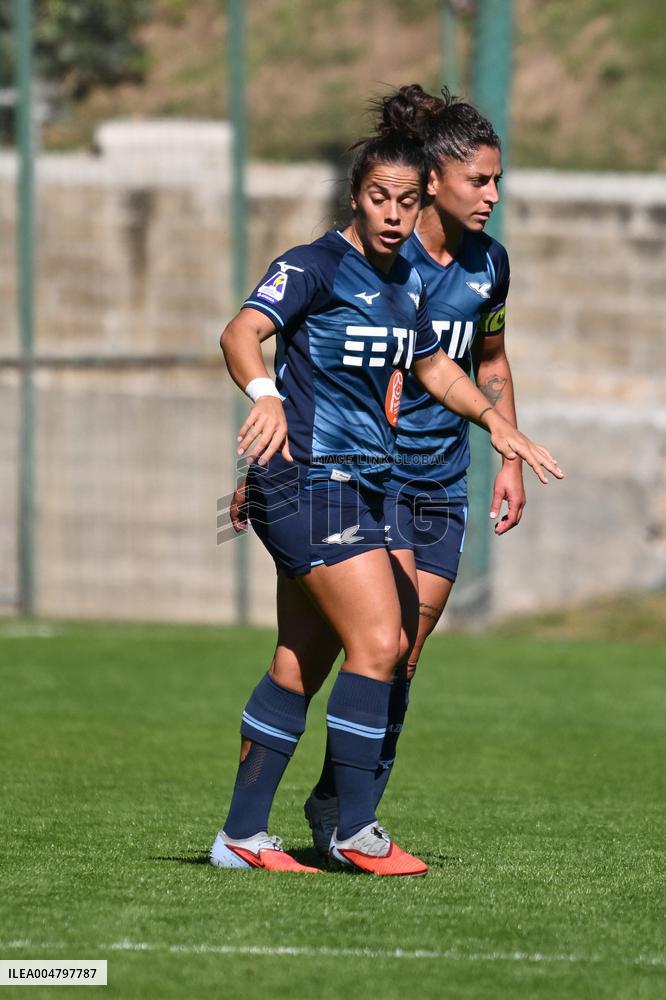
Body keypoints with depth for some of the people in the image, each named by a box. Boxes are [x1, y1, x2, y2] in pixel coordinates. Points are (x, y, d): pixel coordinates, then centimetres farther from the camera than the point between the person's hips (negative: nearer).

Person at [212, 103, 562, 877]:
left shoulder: (407, 281, 13)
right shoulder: (315, 266, -11)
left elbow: (433, 366, 30)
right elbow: (241, 334, -26)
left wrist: (494, 421, 18)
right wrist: (265, 395, -45)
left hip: (365, 486, 8)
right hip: (311, 481, -8)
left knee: (302, 665, 9)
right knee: (377, 642, -14)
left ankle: (241, 834, 13)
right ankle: (355, 830, -7)